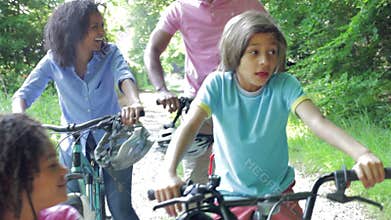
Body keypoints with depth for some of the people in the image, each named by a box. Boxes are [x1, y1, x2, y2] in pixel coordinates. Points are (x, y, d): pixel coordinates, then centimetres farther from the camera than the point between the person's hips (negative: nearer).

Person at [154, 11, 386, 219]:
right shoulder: (218, 84, -13)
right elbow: (189, 125, -26)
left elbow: (317, 120, -28)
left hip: (278, 194, 0)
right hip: (231, 195, 0)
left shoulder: (284, 85, -13)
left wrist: (362, 153, -48)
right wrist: (169, 173, -45)